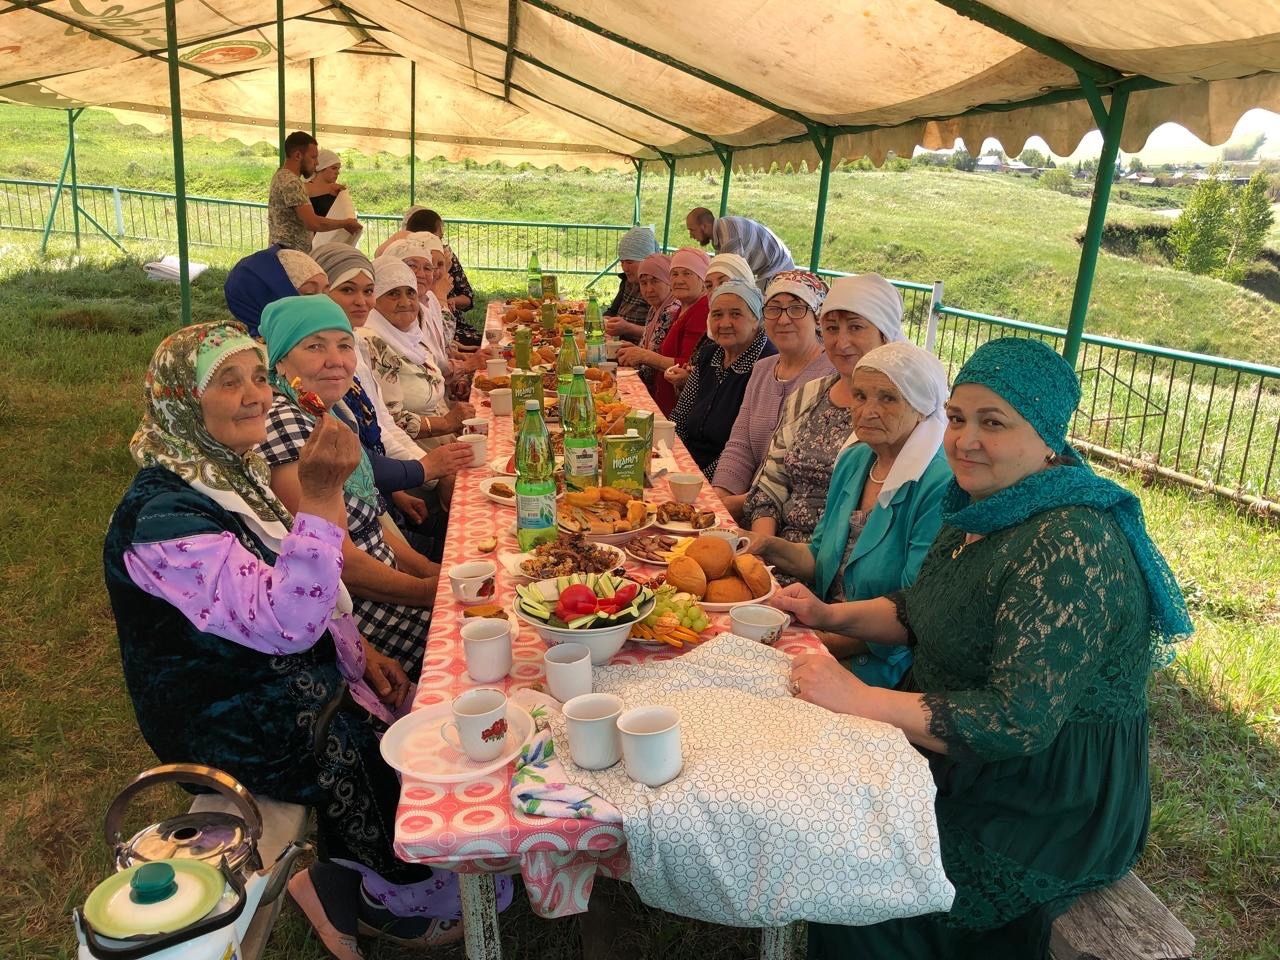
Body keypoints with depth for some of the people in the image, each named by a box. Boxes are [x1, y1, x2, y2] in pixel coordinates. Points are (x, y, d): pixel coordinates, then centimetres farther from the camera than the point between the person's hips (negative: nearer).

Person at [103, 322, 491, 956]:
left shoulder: (229, 471, 4)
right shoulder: (163, 517, -25)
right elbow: (285, 623, -33)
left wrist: (357, 651, 3)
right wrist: (319, 499, -41)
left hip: (296, 681, 9)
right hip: (241, 730, -8)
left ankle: (342, 882, 20)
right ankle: (391, 901, 23)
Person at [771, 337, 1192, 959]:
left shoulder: (1072, 543, -28)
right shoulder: (987, 508, 1)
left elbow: (1019, 721, -31)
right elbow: (928, 612, 15)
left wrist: (859, 699, -29)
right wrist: (831, 615, 0)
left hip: (1052, 806, -8)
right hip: (970, 760, 8)